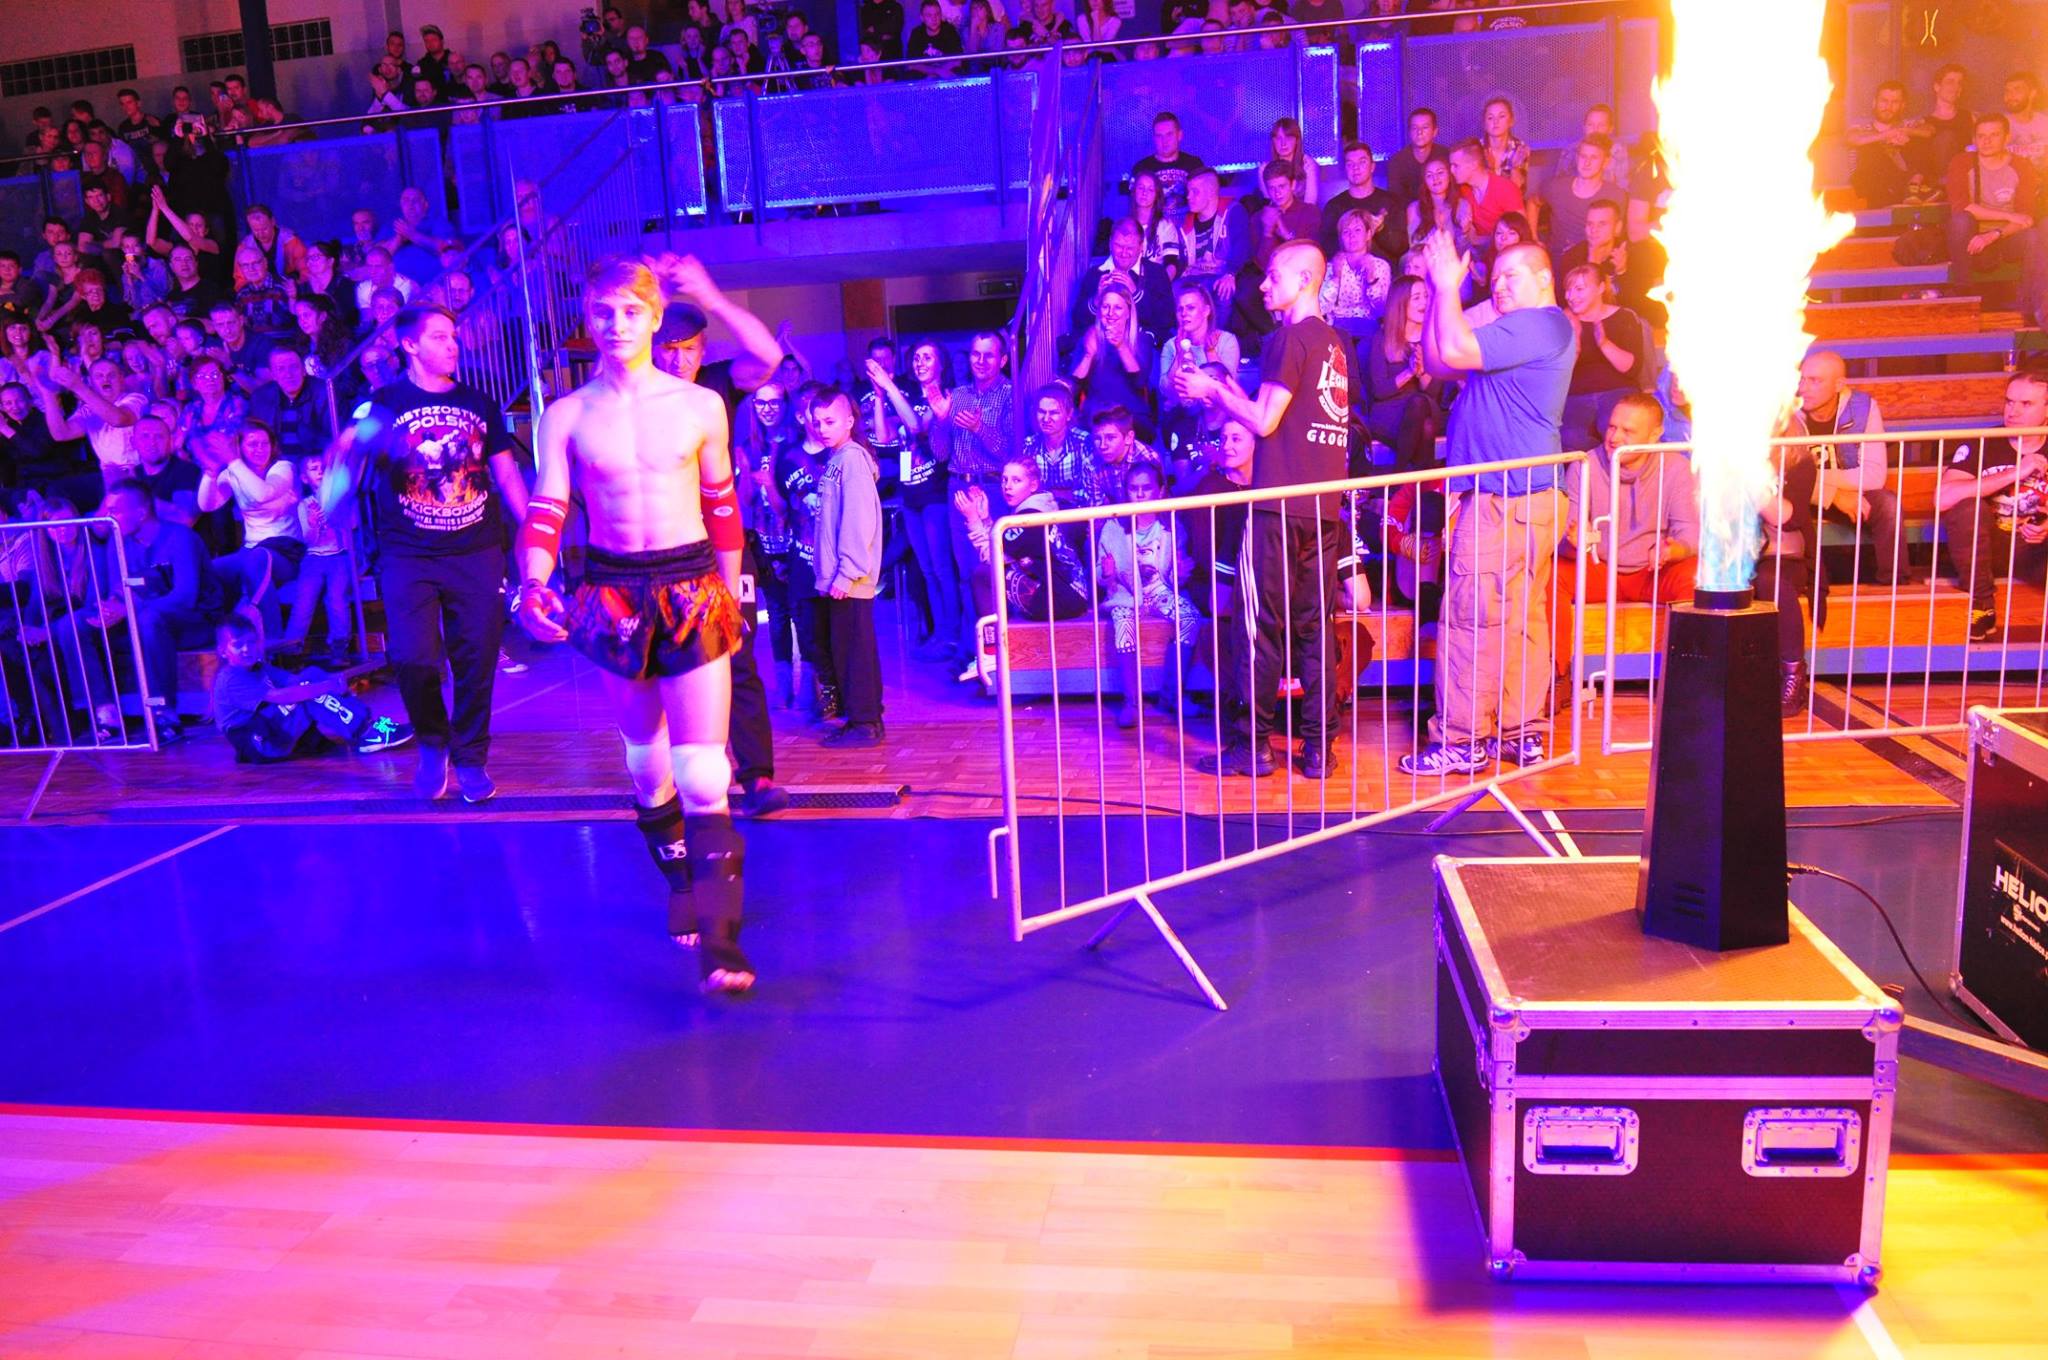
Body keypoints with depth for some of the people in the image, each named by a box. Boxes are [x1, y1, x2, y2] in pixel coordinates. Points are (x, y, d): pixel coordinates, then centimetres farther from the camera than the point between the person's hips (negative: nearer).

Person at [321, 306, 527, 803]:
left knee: (477, 659, 0)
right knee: (414, 660, -10)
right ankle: (432, 743, 19)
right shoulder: (383, 403, 3)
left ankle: (470, 757, 20)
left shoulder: (479, 403, 11)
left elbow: (506, 473, 13)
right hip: (408, 556, -2)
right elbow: (346, 455, -4)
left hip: (478, 552, 2)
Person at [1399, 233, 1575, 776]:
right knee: (1521, 616, 11)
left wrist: (1449, 288, -10)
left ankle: (1461, 740, -5)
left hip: (1505, 499, -11)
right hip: (1530, 493, 11)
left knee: (1473, 617, -9)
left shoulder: (1540, 325, -11)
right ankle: (1524, 733, 16)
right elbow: (1438, 361, 17)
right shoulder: (1526, 330, 23)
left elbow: (1454, 351, -24)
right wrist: (1439, 293, 7)